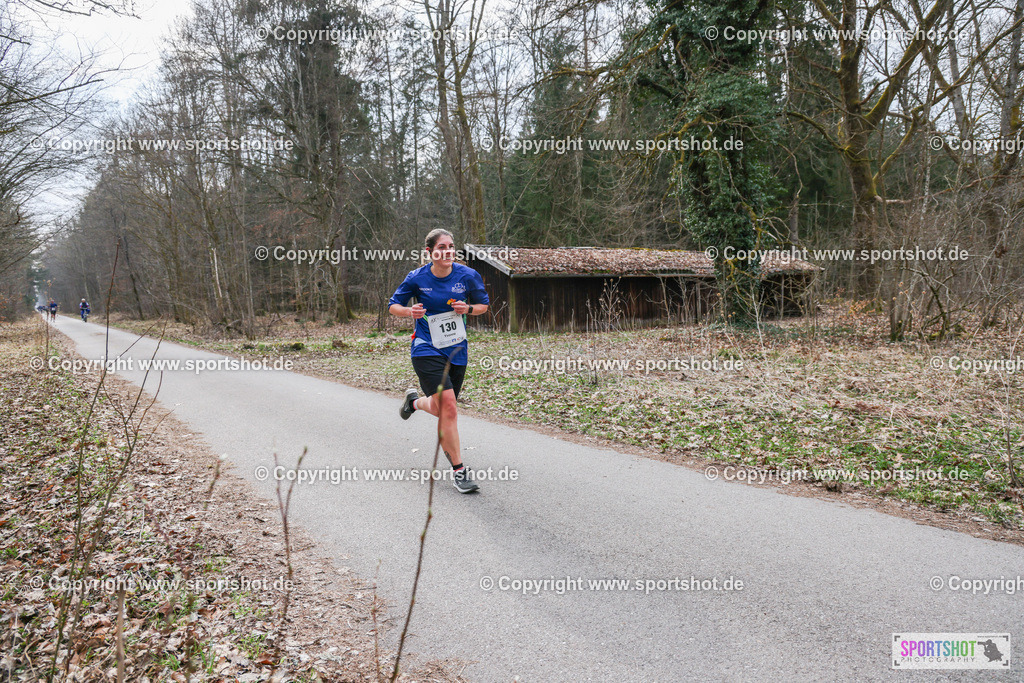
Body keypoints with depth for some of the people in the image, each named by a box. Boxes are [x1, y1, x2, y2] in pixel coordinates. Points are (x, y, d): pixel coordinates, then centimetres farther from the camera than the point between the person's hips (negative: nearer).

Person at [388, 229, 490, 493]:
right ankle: (459, 470, -10)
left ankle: (414, 401, 49)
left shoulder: (468, 275, -3)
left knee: (444, 409, 14)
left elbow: (484, 305, 11)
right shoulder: (417, 278, -7)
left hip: (457, 351, 4)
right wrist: (410, 311, -16)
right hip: (427, 350, -4)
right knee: (448, 406, -19)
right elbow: (393, 305, 6)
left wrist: (468, 309, -11)